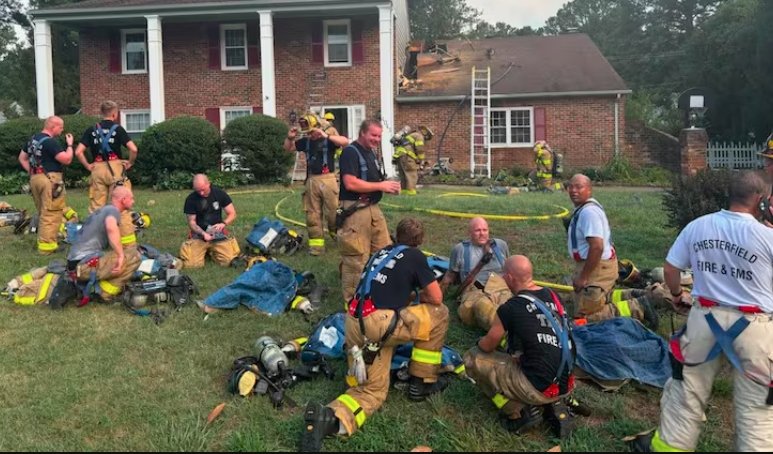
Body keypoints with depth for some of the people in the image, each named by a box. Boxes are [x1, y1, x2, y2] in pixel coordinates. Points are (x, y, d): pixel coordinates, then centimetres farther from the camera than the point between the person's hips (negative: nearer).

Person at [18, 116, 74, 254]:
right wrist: (70, 144, -4)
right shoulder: (50, 142, -15)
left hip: (35, 178, 9)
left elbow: (22, 157, 22)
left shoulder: (33, 139, 15)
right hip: (50, 179, -9)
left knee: (43, 213, 18)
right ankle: (47, 245, -5)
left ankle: (42, 241, 24)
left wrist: (31, 172, 15)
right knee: (52, 214, -5)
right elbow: (67, 159, -18)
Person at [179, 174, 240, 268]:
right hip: (199, 234, -1)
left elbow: (232, 214, -1)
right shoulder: (191, 199, -7)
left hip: (218, 233, 1)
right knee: (191, 264, -20)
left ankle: (212, 251, 15)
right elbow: (191, 222, -4)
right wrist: (203, 233, -23)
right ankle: (204, 251, 15)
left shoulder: (220, 193, -4)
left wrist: (223, 223, -22)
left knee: (228, 261, -20)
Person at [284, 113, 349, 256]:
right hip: (311, 180, 5)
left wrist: (327, 136, -28)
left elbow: (345, 142, -21)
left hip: (328, 179, -5)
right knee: (313, 214, 5)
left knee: (333, 211, -4)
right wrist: (290, 137, 1)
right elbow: (288, 148, 22)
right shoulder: (305, 141, 10)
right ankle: (316, 243, 11)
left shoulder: (328, 139, -4)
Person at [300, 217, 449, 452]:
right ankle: (421, 382, 18)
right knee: (439, 313, 12)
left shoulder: (381, 252, 24)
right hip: (379, 324, -7)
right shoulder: (414, 255, 5)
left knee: (372, 390, 15)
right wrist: (421, 296, 27)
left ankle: (330, 417, -15)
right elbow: (436, 298, 7)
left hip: (354, 324, 7)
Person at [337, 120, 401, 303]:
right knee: (356, 259, -3)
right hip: (354, 211, -10)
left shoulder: (370, 152, 17)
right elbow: (350, 183, -23)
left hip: (373, 208, 10)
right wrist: (381, 186, -17)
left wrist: (387, 186, 5)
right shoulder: (350, 152, -12)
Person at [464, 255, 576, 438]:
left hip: (539, 389, -7)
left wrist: (479, 343, 24)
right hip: (566, 385, 7)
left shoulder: (509, 309, -14)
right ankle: (554, 406, 13)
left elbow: (487, 346, 2)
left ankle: (519, 412, 1)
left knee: (473, 358, 4)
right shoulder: (553, 297, 4)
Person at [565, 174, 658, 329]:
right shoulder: (582, 208, 10)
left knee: (585, 316, -8)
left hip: (597, 267, -11)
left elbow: (597, 247, -32)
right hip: (601, 264, 11)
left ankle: (636, 309, -7)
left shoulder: (588, 212, -23)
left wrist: (583, 277, -25)